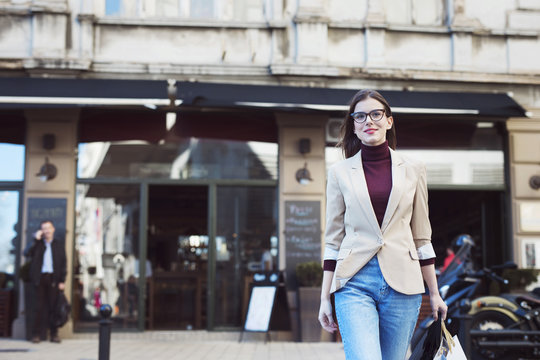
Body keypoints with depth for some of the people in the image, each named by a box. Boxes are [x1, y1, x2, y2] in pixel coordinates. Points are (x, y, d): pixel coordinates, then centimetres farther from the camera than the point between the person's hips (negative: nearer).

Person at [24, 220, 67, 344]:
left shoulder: (59, 244, 10)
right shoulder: (37, 243, 10)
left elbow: (63, 263, 7)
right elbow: (27, 253, -7)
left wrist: (62, 281, -1)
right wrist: (36, 240, -10)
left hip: (53, 279, 0)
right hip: (40, 278, 0)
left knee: (53, 306, -1)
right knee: (39, 306, -1)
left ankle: (54, 334, 3)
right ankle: (37, 333, 2)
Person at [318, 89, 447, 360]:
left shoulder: (412, 171, 9)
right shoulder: (340, 172, 6)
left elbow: (421, 237, 12)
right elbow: (333, 240, 8)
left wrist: (434, 293, 12)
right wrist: (325, 298, 5)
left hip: (402, 283, 2)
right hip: (354, 281, -1)